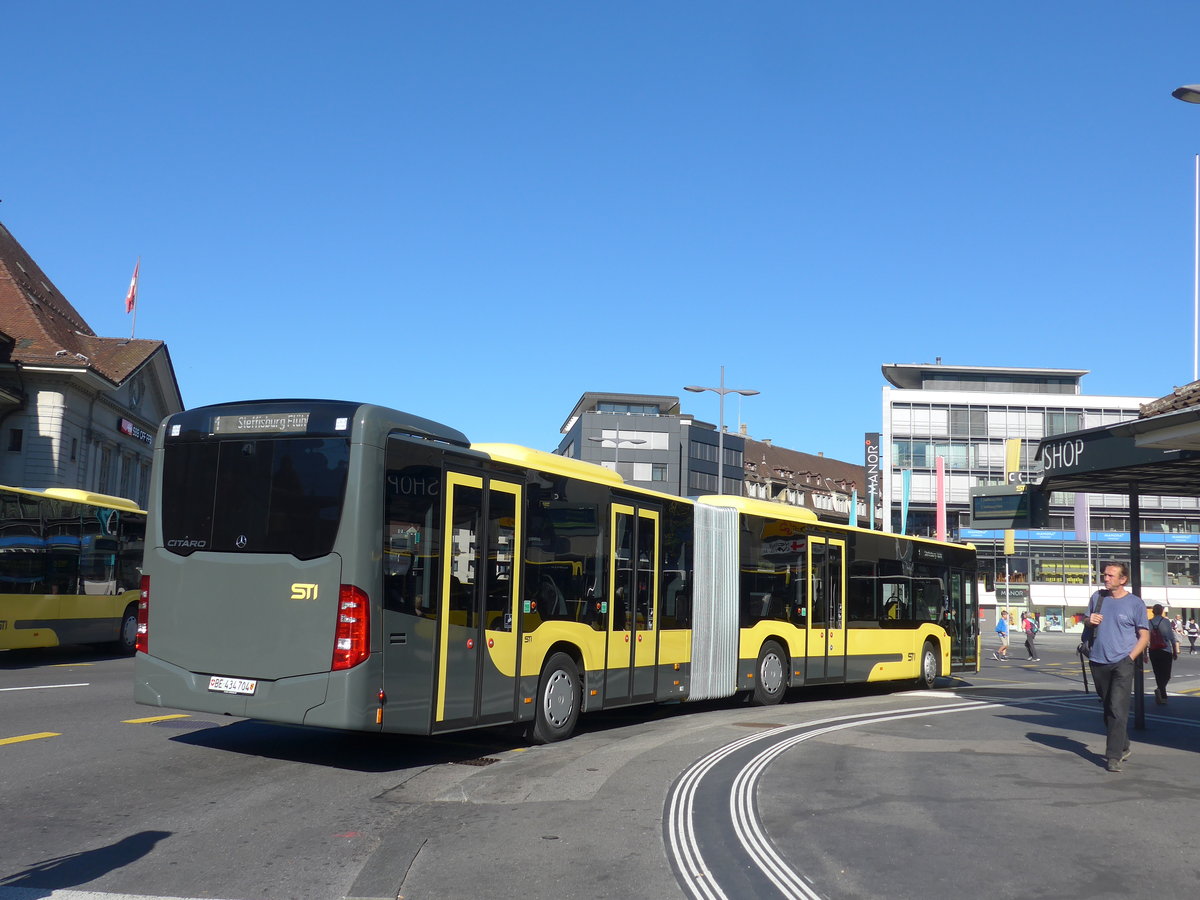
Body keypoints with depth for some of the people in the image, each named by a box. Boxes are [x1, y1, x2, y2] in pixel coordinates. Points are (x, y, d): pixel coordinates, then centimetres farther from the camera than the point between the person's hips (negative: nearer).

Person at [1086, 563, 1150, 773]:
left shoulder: (1135, 603, -2)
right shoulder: (1098, 597, 8)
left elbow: (1144, 636, 0)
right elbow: (1088, 621, 21)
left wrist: (1130, 658, -11)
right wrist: (1090, 621, -3)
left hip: (1122, 663, -5)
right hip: (1099, 662, 5)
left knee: (1118, 709, -13)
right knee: (1108, 710, 14)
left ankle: (1114, 756, -11)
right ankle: (1123, 747, 30)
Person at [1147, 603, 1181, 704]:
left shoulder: (1149, 622, 0)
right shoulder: (1166, 621, -6)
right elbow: (1172, 637, -9)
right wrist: (1175, 652, -2)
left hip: (1153, 652, 2)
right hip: (1166, 651, -2)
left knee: (1158, 674, 12)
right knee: (1166, 675, 2)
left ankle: (1163, 696, 15)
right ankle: (1159, 690, -24)